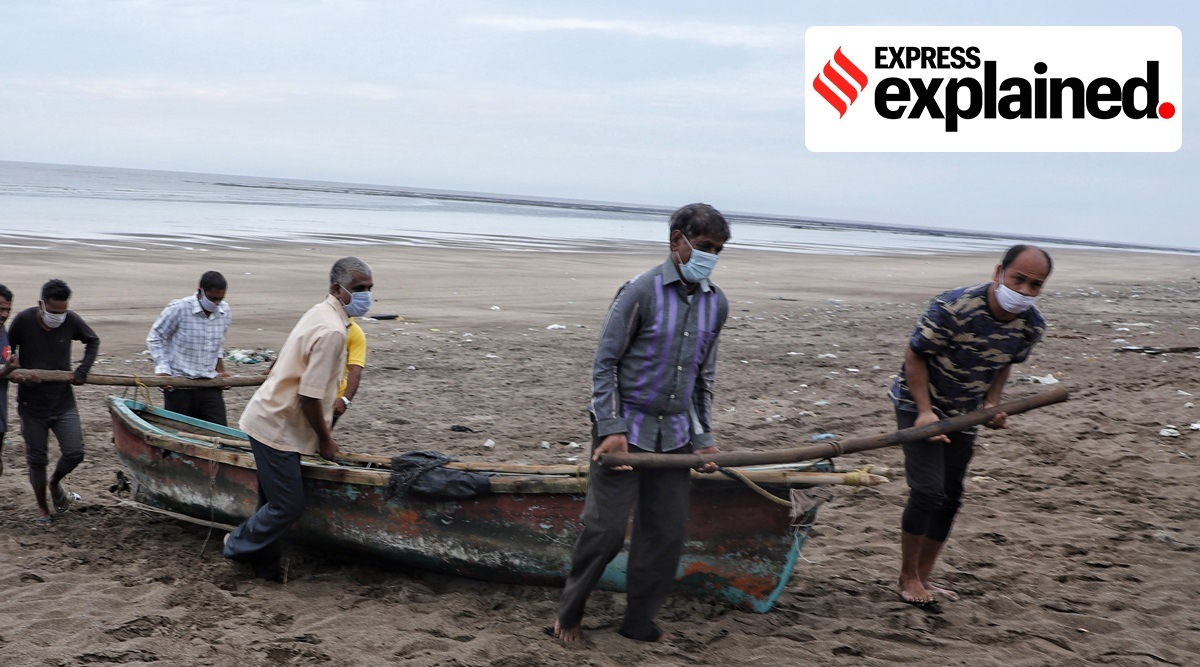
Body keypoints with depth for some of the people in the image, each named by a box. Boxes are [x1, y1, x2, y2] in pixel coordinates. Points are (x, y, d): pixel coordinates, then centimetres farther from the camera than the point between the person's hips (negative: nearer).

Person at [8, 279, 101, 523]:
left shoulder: (71, 320, -9)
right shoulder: (23, 320, -15)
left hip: (63, 401, 2)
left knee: (74, 453, -4)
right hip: (32, 404, -1)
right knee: (37, 458, 9)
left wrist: (82, 370, -2)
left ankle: (55, 484, 29)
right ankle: (42, 507, 29)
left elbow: (93, 341, 9)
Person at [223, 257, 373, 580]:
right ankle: (238, 545, 18)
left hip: (270, 418, 10)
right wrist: (325, 439, -11)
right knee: (289, 507, -2)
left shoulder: (320, 313, 9)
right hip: (276, 429, -10)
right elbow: (310, 396, -25)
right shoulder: (332, 331, -24)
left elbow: (282, 360, 20)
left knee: (274, 502, 18)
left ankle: (266, 568, 28)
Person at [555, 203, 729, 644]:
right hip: (625, 427, -5)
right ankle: (569, 611, 16)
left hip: (674, 435, 6)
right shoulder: (641, 292, -13)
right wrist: (612, 429, -17)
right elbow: (605, 363, -11)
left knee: (667, 533, 6)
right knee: (606, 527, -6)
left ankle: (639, 622, 21)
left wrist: (703, 437, 10)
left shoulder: (715, 303, 4)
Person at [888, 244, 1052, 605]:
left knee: (950, 498, 10)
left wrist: (992, 405, -5)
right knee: (927, 490, -14)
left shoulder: (1032, 325, -10)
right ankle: (907, 578, 3)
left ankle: (924, 577, 24)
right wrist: (926, 411, -24)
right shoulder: (952, 308, -29)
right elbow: (915, 356, -19)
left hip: (964, 413, 6)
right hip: (919, 403, -6)